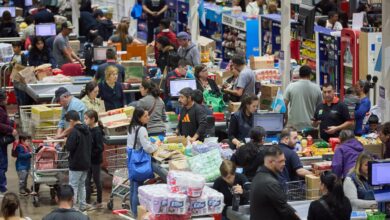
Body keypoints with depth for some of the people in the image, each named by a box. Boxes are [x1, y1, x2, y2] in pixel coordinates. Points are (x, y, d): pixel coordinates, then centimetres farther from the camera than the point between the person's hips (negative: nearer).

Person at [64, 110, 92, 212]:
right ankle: (82, 205, 20)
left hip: (76, 164, -8)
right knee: (82, 184, 17)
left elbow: (69, 147, -22)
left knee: (73, 185, -1)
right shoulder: (87, 131, 7)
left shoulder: (74, 132, -19)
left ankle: (72, 206, -1)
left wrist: (65, 145, -3)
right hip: (86, 163, 8)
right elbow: (90, 145, 16)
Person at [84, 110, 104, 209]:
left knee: (96, 180, 5)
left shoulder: (97, 132, -18)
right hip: (88, 159, 7)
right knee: (87, 180, 8)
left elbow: (100, 148, -20)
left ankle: (99, 202, 17)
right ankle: (87, 201, 14)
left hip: (95, 160, -7)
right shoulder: (89, 130, 4)